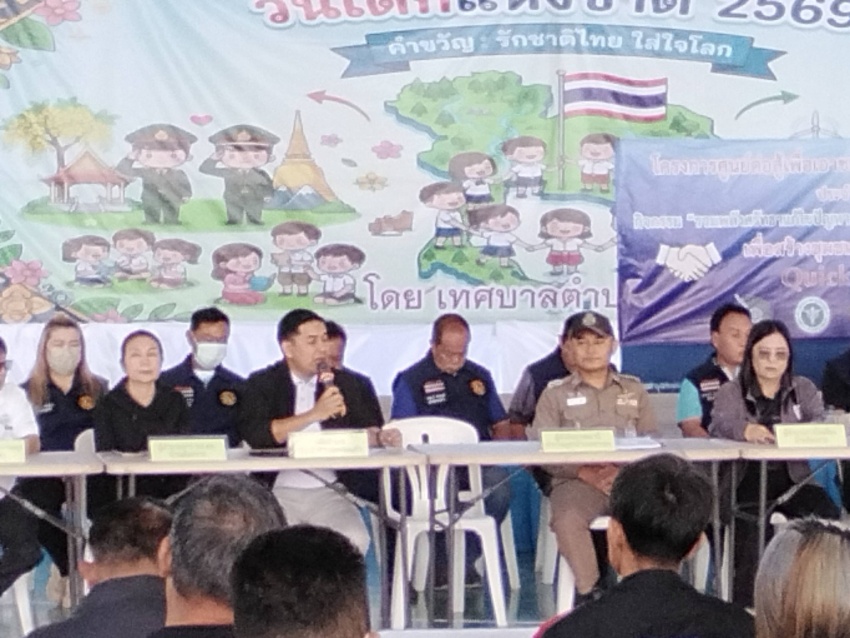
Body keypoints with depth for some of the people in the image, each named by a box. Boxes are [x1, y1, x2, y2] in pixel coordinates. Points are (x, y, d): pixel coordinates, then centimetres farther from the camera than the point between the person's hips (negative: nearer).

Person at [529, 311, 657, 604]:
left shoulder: (633, 389, 22)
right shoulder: (555, 392, 14)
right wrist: (584, 472, -13)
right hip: (576, 480, -2)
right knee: (568, 519, -35)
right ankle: (589, 589, -17)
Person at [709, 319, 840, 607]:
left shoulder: (804, 389, 16)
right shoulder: (731, 392, 10)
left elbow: (820, 425, -2)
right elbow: (719, 424, -10)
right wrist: (745, 429, -34)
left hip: (792, 479, 2)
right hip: (746, 481, -2)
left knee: (827, 513, -27)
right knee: (750, 528, -30)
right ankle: (744, 607, -18)